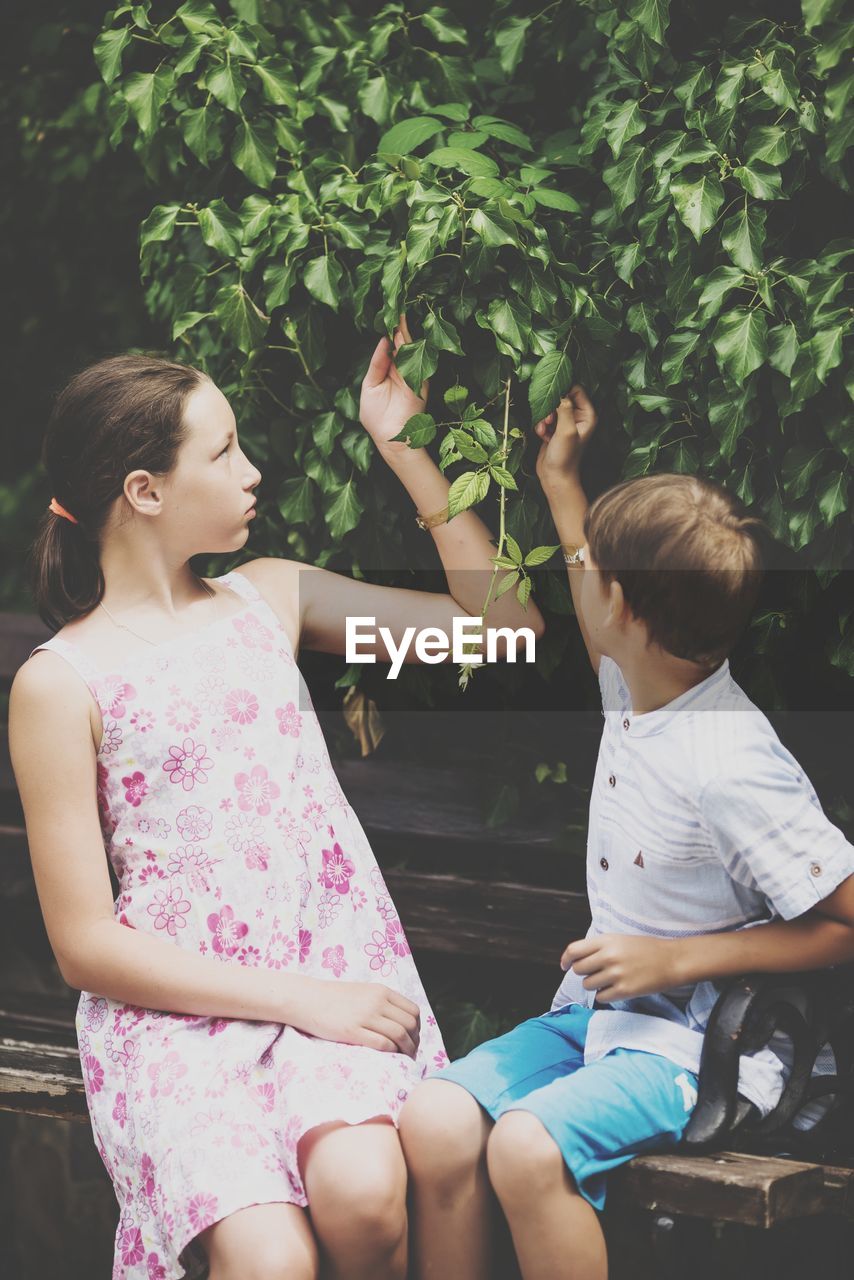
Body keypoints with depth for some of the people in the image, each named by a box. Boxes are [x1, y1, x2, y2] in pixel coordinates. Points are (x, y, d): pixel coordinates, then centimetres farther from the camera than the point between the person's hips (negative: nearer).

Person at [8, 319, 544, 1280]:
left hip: (336, 973, 3)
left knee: (362, 1198, -29)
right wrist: (299, 1000, -11)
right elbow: (85, 944, -3)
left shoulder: (270, 598, 14)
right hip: (173, 1007, -3)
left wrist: (404, 448, 10)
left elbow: (502, 621, 16)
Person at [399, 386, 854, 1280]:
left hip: (697, 1039, -8)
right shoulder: (635, 687, 4)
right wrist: (560, 484, 36)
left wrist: (675, 959, -18)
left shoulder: (730, 768, -22)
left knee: (526, 1147, -33)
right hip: (600, 1010, 8)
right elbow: (602, 635, 32)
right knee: (434, 1124, -16)